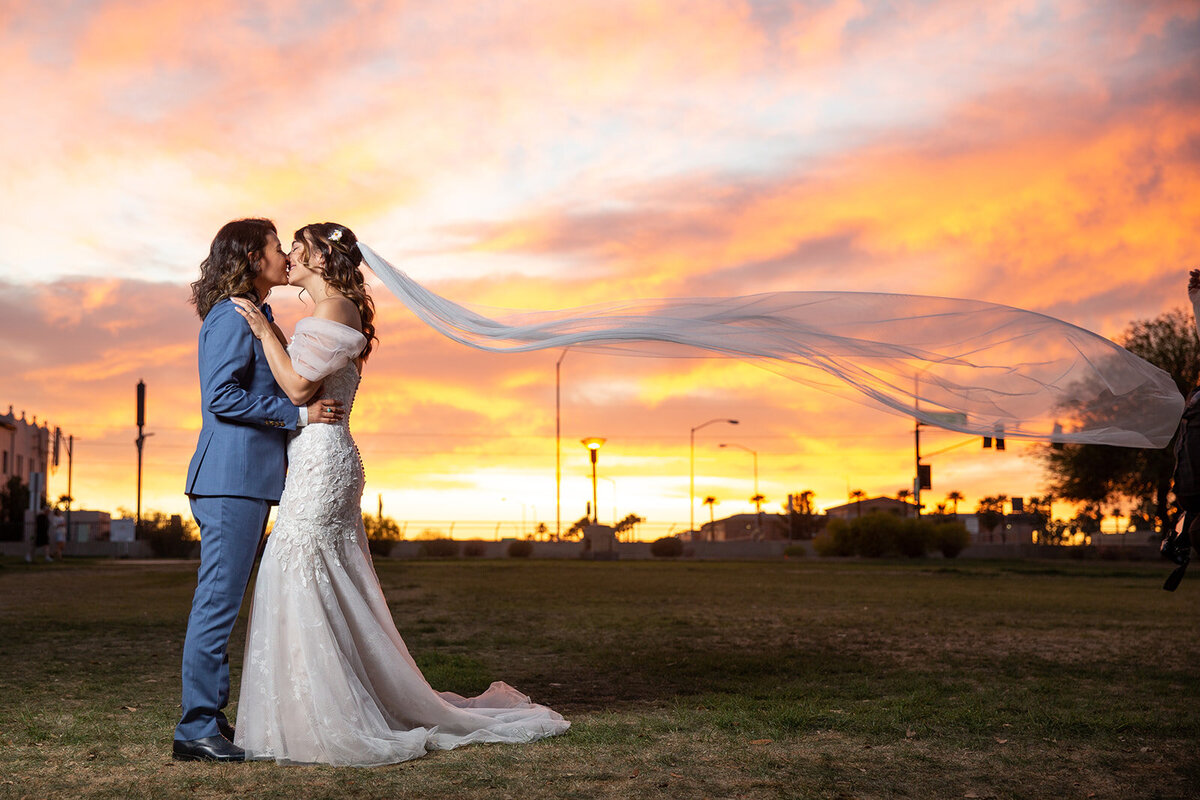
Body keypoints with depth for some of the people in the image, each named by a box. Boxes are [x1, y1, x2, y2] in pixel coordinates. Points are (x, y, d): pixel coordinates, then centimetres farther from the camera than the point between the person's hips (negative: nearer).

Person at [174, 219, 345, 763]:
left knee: (222, 602, 11)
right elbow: (222, 396, -17)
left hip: (249, 479, 10)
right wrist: (298, 413, -16)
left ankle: (207, 716, 16)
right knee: (218, 600, -9)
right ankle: (196, 728, -6)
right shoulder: (232, 316, -9)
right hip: (232, 477, -10)